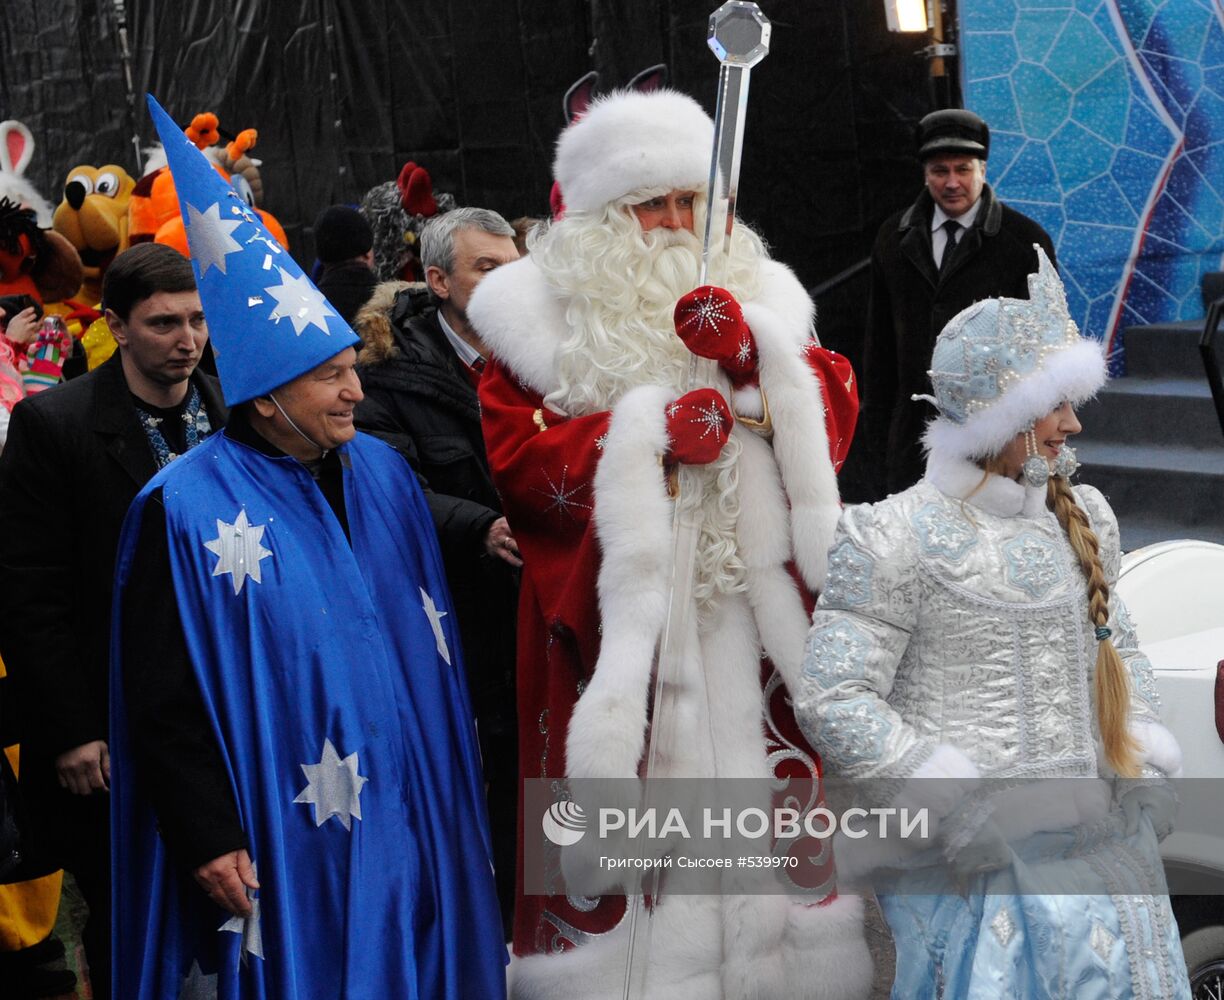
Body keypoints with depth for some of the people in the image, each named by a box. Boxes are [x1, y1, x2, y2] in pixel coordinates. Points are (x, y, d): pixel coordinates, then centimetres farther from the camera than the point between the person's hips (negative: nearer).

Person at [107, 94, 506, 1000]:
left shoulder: (382, 474, 6)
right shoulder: (186, 511, -11)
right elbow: (164, 697, -12)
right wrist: (208, 840, -15)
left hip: (404, 814, 5)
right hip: (279, 841, -5)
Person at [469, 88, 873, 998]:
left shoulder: (758, 293, 14)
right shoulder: (544, 311, 5)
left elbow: (833, 412, 4)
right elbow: (516, 454, -4)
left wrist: (752, 353, -13)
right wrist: (646, 432, -15)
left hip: (754, 607, 3)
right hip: (621, 620, -3)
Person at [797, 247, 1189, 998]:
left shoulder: (1082, 519, 11)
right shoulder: (901, 539, -10)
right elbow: (832, 699, -12)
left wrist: (1147, 757, 7)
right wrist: (954, 807, -16)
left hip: (1097, 841, 6)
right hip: (975, 856, -6)